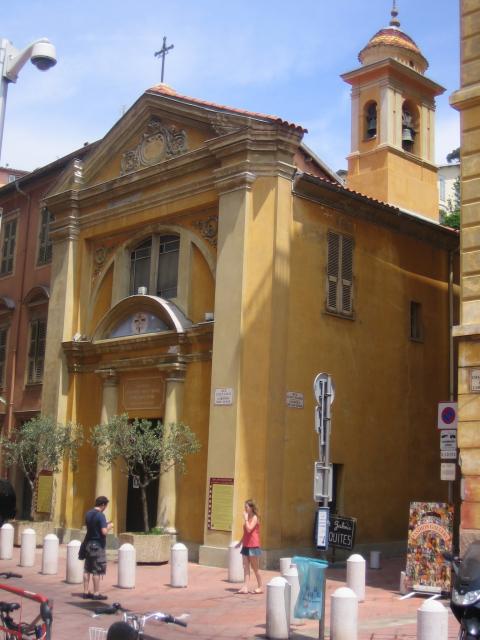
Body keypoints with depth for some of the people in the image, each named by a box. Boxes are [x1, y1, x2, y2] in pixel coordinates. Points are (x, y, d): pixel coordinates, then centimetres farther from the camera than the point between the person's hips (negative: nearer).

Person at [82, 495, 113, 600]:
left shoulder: (88, 513, 7)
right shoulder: (100, 515, -17)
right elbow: (104, 532, -23)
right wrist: (109, 526, -3)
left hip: (88, 543, 8)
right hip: (97, 545, -8)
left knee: (87, 569, 11)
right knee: (97, 570, -1)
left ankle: (86, 592, 16)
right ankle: (96, 593, 3)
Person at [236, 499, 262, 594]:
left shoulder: (255, 518, -10)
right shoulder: (248, 518, 14)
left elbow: (249, 529, -23)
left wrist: (245, 518, -19)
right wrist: (240, 542, 20)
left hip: (253, 546, -8)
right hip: (246, 545, 8)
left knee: (255, 568, 0)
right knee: (246, 567, 1)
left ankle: (260, 587, 11)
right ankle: (245, 587, -1)